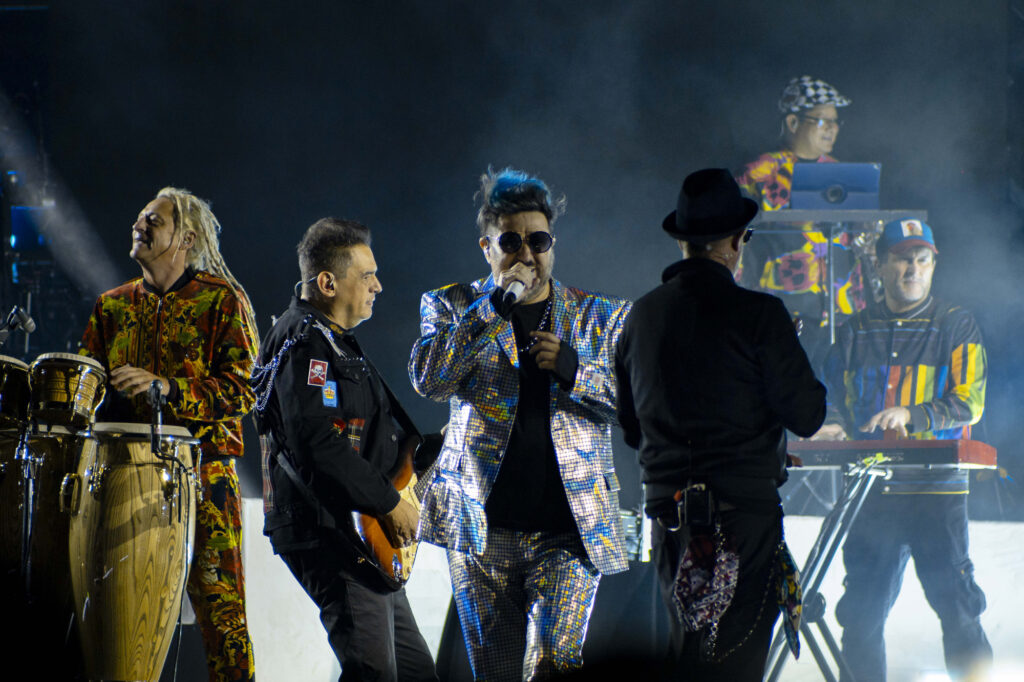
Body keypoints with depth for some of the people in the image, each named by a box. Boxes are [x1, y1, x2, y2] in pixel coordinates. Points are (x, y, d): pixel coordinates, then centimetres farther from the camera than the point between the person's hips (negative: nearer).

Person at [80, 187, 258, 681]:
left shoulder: (222, 300, 4)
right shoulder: (112, 307, 19)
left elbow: (241, 389, -5)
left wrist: (166, 388, -16)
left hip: (203, 470, -4)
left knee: (218, 599, -12)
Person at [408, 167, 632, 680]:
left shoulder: (600, 317, 10)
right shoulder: (452, 307, 8)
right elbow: (428, 379, -11)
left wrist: (571, 367, -13)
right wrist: (498, 303, -13)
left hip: (571, 529, -1)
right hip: (483, 529, 1)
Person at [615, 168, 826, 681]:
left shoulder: (642, 316, 7)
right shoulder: (758, 315, -11)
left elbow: (630, 430, 15)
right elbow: (807, 417, -7)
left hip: (668, 513, 5)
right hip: (745, 513, -5)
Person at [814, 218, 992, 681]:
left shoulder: (956, 326, 6)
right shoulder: (855, 332, 16)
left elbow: (969, 403, -2)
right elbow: (835, 395, 21)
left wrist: (912, 415, -17)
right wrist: (832, 426, -2)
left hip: (937, 487, -4)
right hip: (870, 488, 4)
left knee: (955, 603, -10)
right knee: (861, 608, 3)